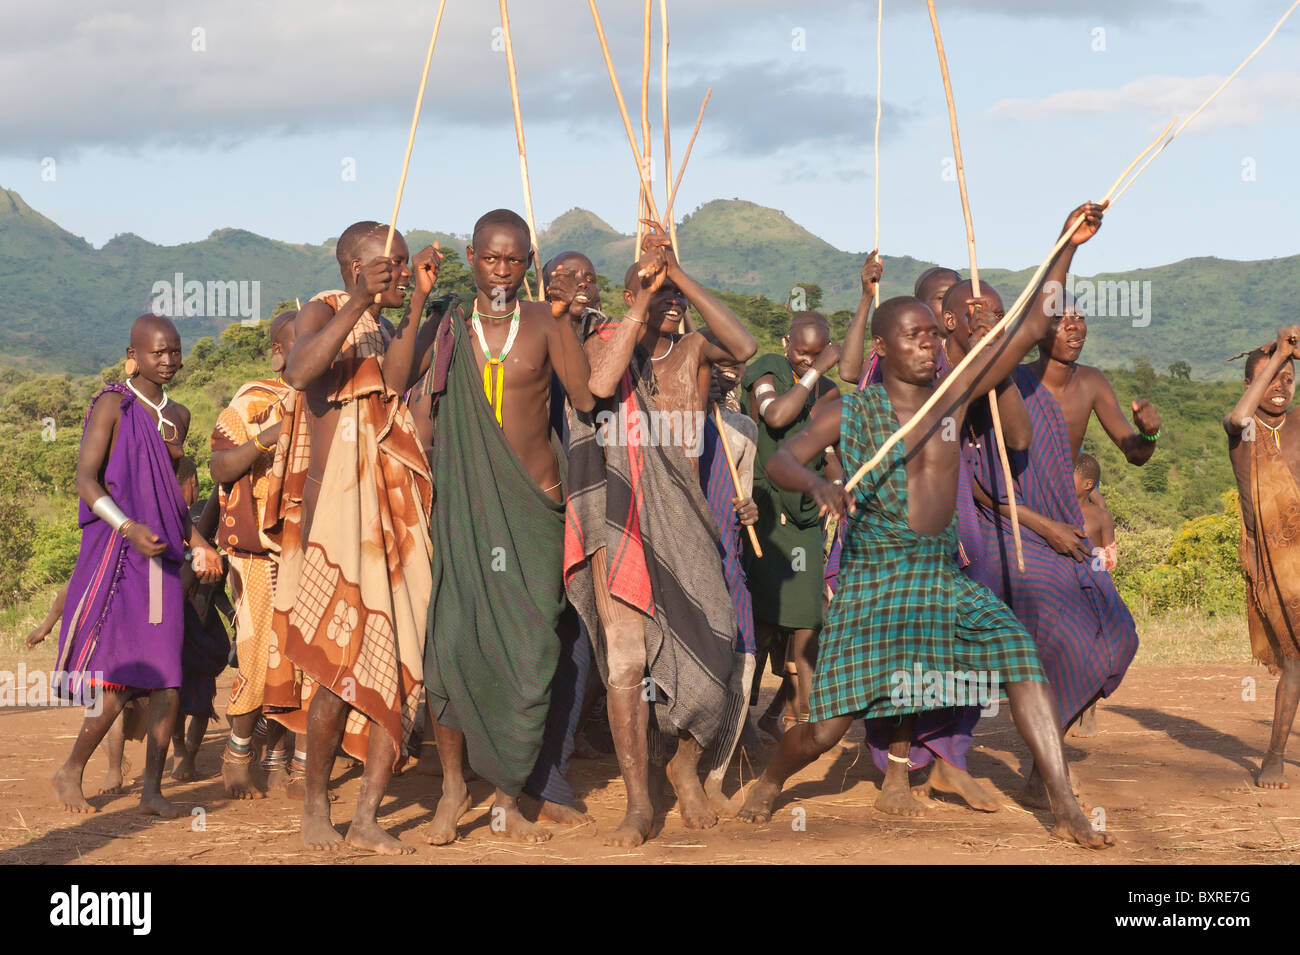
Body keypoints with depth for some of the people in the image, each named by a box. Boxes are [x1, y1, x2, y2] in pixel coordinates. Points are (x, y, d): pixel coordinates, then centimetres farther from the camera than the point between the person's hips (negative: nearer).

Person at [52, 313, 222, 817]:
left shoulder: (177, 415, 17)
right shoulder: (113, 405, -4)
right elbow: (86, 479, -11)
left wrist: (197, 542, 14)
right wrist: (129, 528, -24)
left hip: (162, 555, 6)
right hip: (116, 551, -6)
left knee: (167, 678, -2)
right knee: (120, 679, -10)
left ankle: (152, 789, 4)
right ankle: (70, 772, 8)